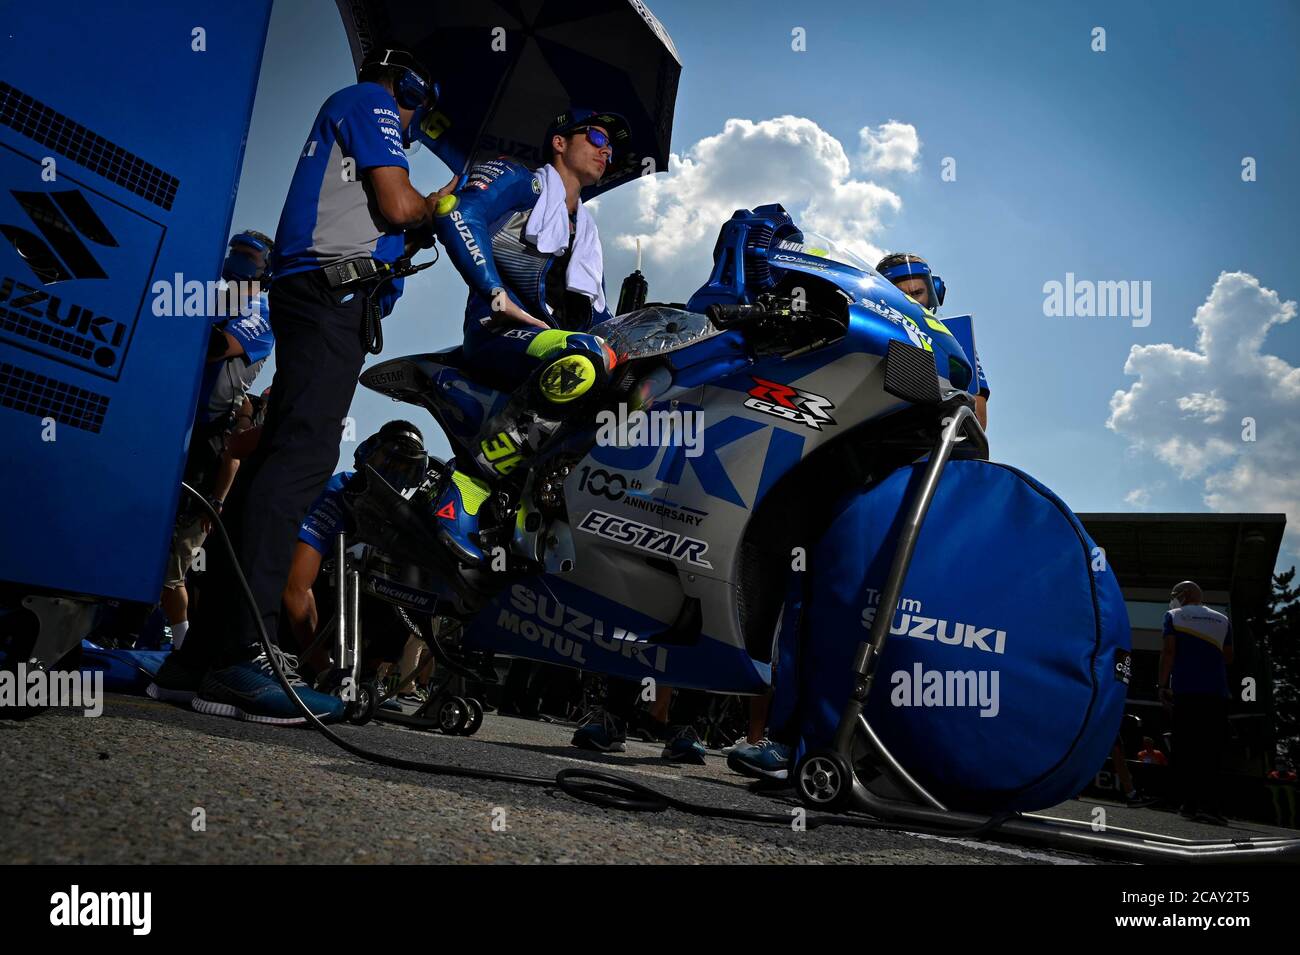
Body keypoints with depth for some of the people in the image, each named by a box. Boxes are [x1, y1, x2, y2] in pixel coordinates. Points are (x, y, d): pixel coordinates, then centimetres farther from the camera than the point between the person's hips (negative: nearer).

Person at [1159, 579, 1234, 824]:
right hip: (1217, 693, 2)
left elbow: (1168, 651, -3)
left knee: (1185, 749, 2)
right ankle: (1209, 805, -9)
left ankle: (1190, 804, 0)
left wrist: (1163, 686, -2)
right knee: (1211, 751, 1)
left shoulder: (1174, 616, 6)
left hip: (1185, 691, -2)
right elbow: (1228, 657, 18)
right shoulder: (1222, 620, 16)